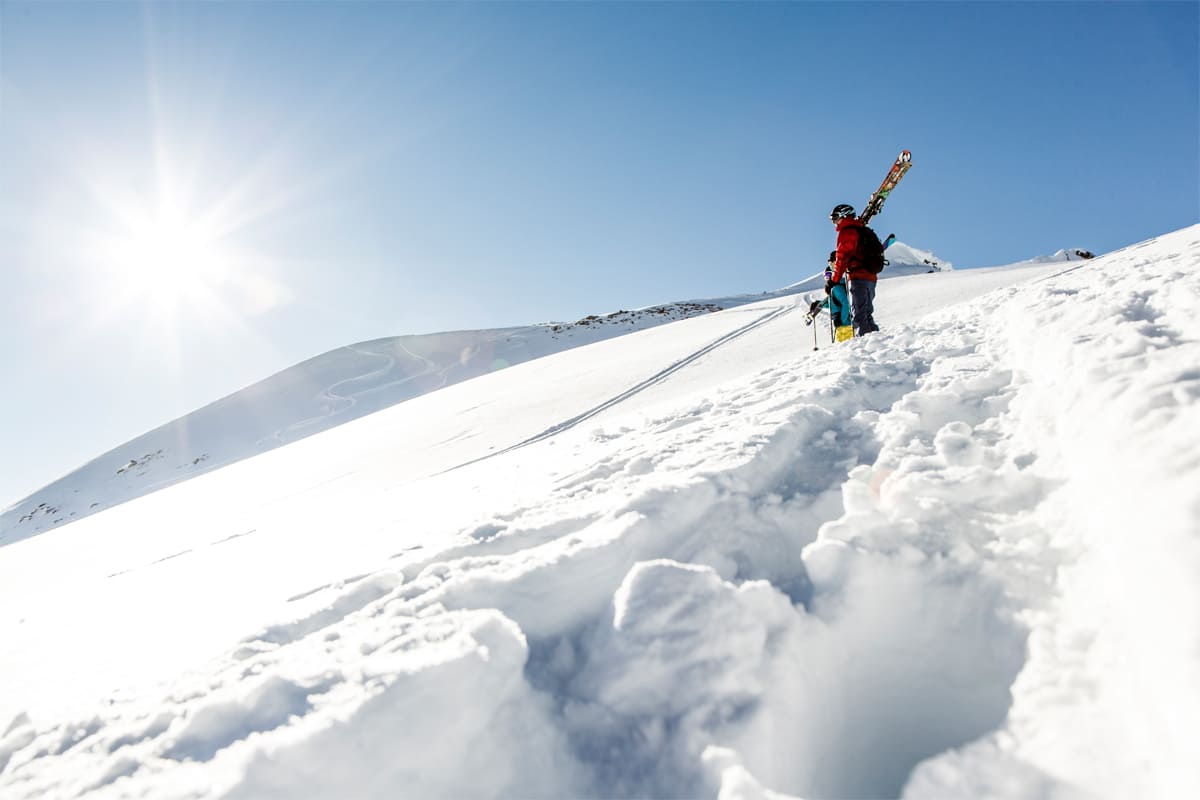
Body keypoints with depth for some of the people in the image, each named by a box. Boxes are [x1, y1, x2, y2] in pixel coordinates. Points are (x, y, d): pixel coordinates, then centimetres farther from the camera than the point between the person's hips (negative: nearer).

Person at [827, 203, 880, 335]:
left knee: (858, 315, -12)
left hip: (858, 277, -9)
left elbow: (843, 257, -12)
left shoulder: (847, 231, -4)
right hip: (871, 276, 9)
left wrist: (834, 280, -12)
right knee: (867, 314, 13)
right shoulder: (861, 230, 24)